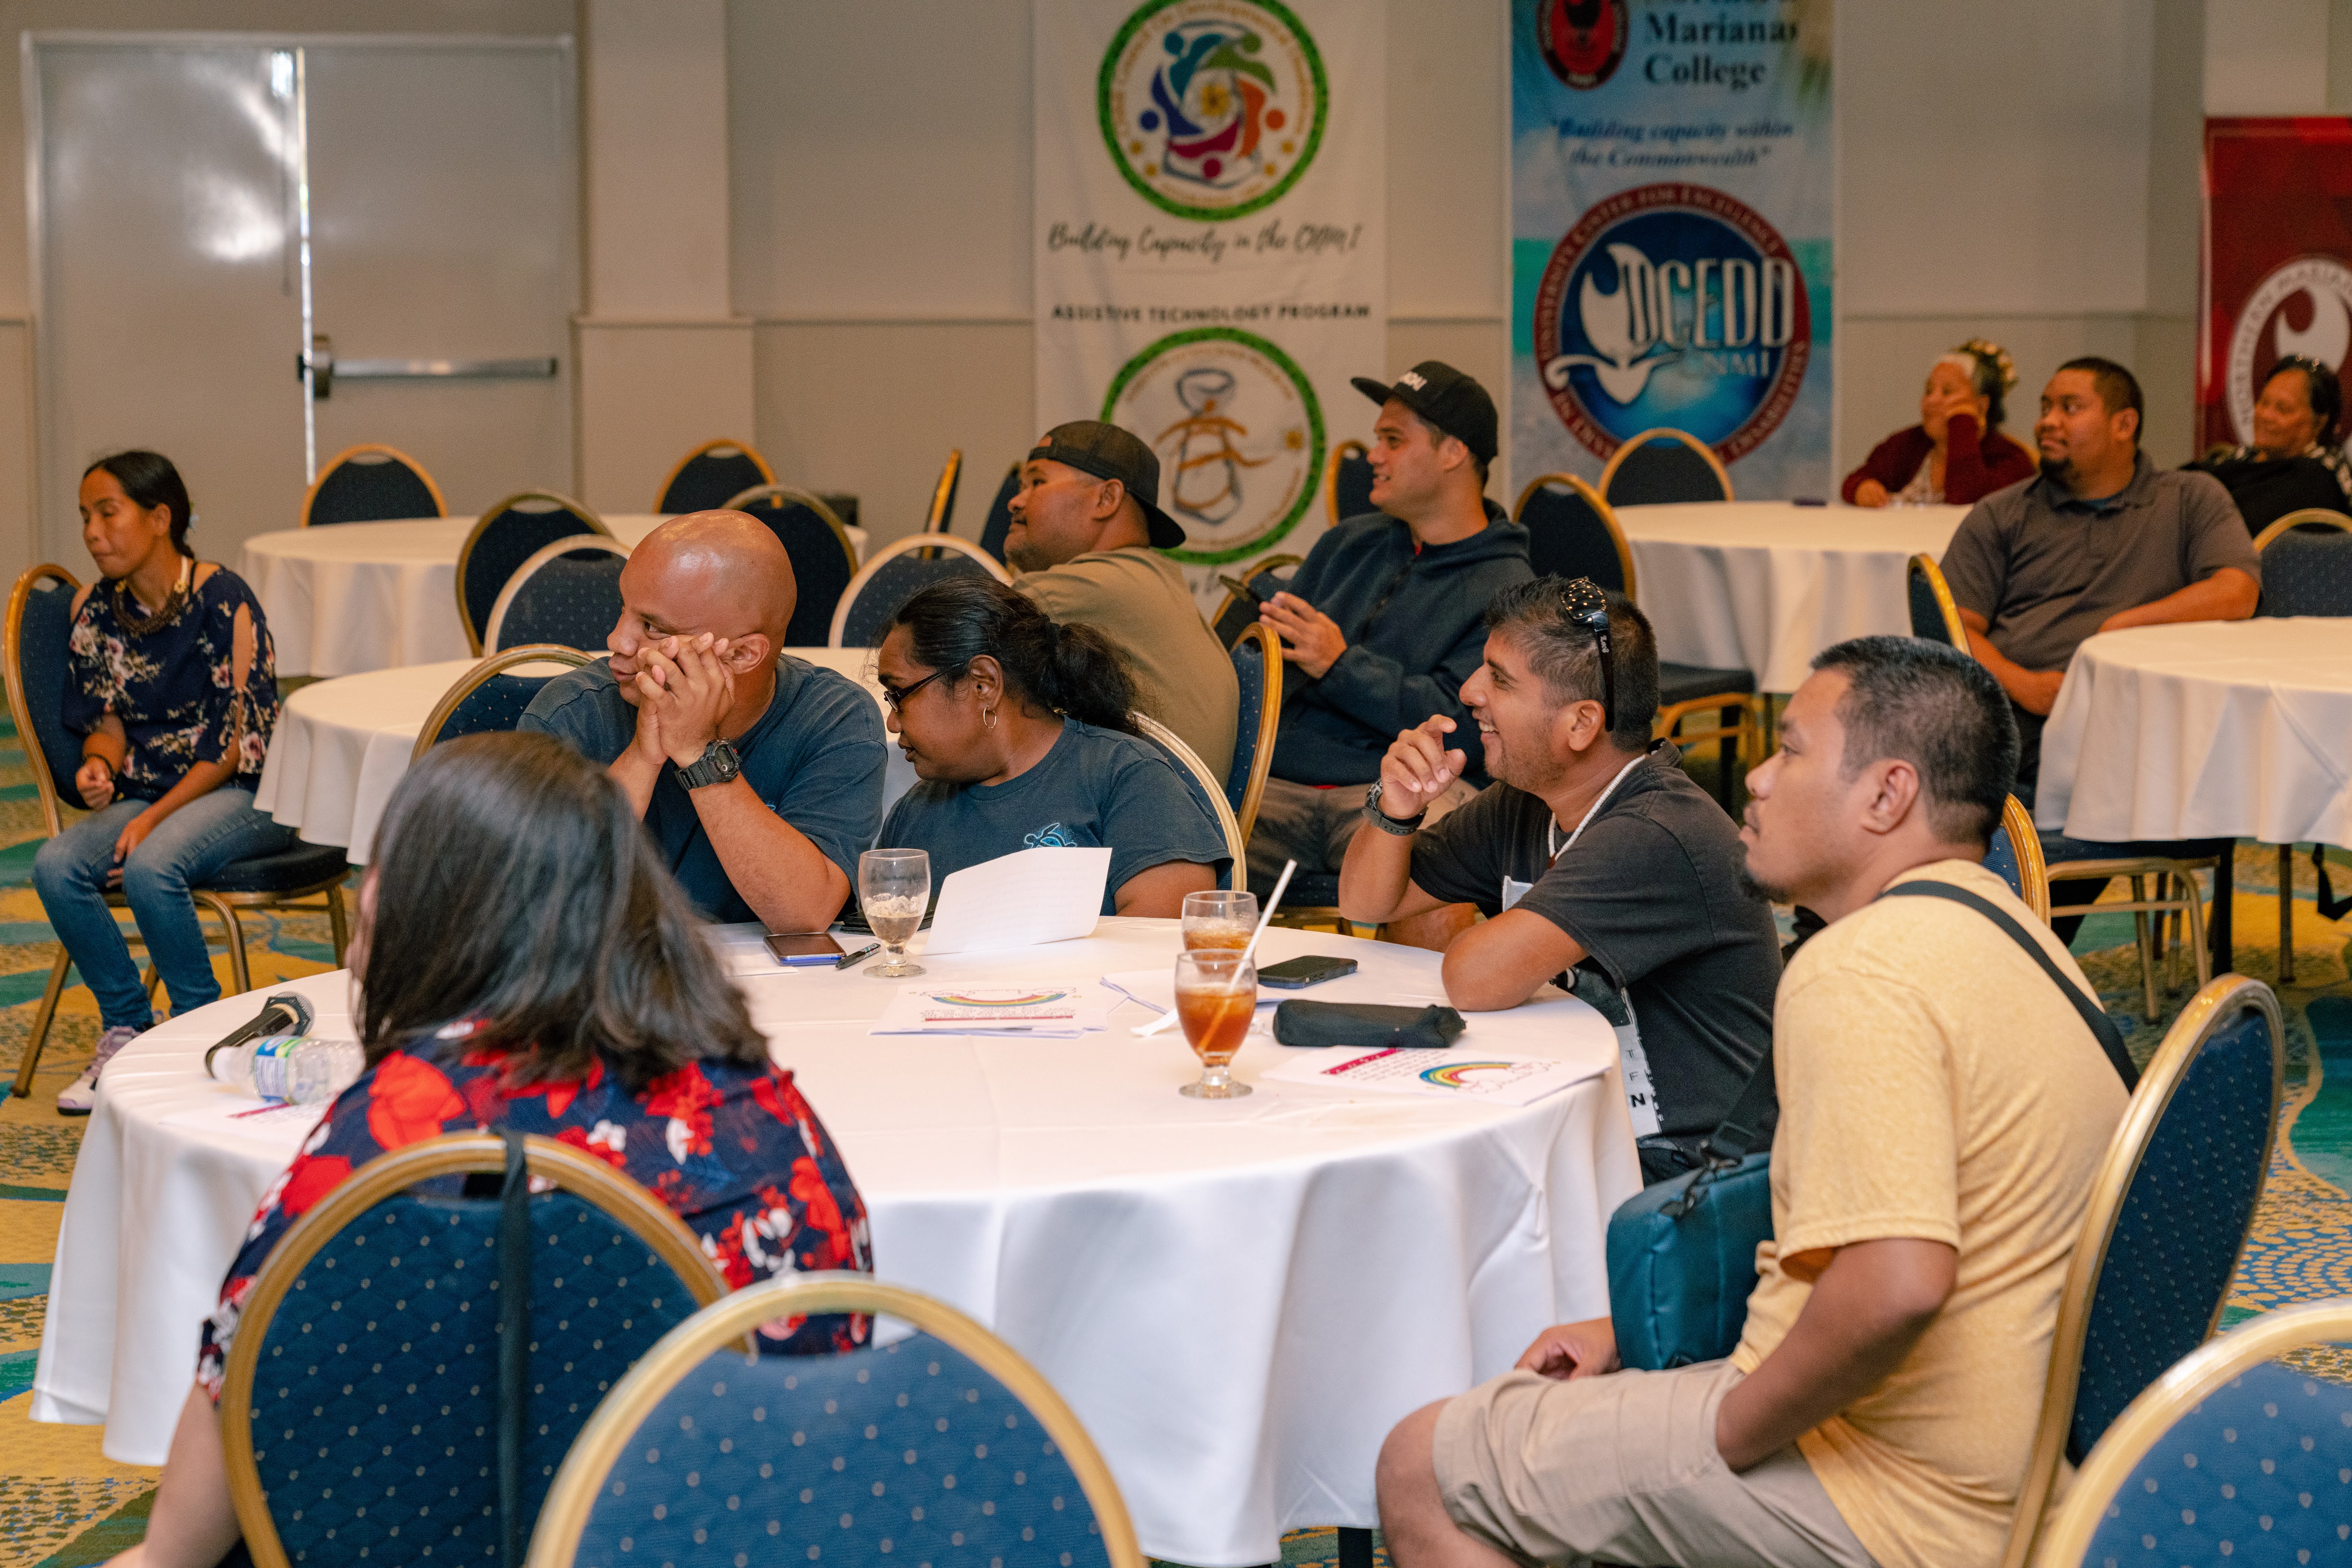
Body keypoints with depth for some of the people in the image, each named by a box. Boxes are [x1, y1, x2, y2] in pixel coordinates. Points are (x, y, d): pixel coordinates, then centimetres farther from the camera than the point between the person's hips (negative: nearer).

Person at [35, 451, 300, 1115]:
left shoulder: (222, 600, -13)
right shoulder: (95, 608, 6)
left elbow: (240, 739, -14)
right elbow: (104, 718, 12)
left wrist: (155, 818, -20)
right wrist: (98, 765, -13)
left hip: (243, 793, -6)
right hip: (152, 791, 6)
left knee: (151, 869, -34)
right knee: (56, 866, -22)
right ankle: (126, 1029, -5)